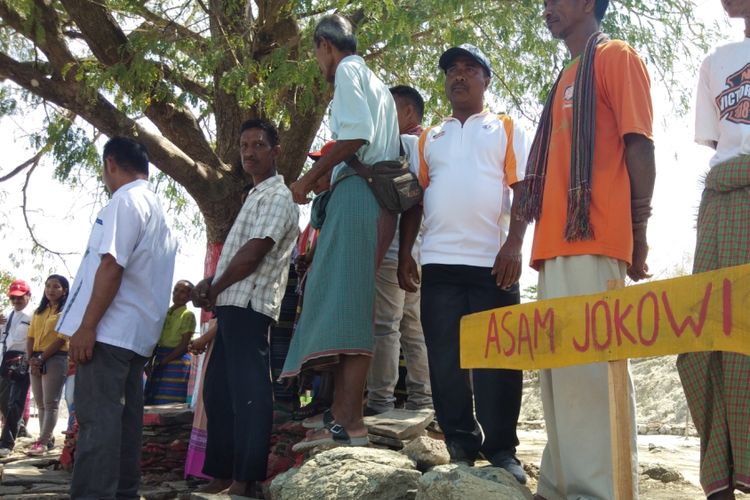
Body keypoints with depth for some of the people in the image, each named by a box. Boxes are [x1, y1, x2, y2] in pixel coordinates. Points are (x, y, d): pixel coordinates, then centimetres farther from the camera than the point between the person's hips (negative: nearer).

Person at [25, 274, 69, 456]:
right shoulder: (39, 311, 18)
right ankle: (48, 438, 15)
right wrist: (31, 359, -3)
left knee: (50, 403, -8)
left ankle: (42, 442, -10)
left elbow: (62, 339, -10)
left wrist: (42, 358, -12)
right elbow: (30, 337, 12)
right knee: (40, 403, 8)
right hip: (36, 360, 7)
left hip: (55, 359, -7)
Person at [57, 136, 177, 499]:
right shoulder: (158, 210, 22)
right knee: (124, 416, 10)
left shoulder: (126, 200, -8)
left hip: (109, 329, -10)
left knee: (96, 417, -12)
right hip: (136, 332, 10)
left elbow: (112, 266, -18)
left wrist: (87, 326, -19)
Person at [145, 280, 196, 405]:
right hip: (159, 360, 6)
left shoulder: (188, 315, -4)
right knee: (152, 402, 4)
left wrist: (163, 362, -14)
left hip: (176, 361, -6)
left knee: (169, 404, -8)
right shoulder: (165, 313, 14)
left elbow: (184, 346, -10)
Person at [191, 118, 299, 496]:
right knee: (218, 390, 12)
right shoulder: (257, 195, 23)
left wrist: (214, 289, -5)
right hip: (233, 305, 10)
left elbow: (253, 253, -16)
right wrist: (211, 284, 8)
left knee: (247, 391, -9)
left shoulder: (276, 196, -8)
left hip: (247, 305, -10)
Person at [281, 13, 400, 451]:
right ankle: (342, 409, 8)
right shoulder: (377, 84, 30)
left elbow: (356, 134, -14)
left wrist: (309, 178, -8)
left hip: (357, 192, -10)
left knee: (346, 301, -17)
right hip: (378, 196, 10)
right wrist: (326, 173, 28)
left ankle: (350, 421, -23)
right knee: (347, 300, 8)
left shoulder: (348, 70, 2)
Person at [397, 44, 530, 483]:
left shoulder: (507, 130, 10)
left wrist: (514, 244, -13)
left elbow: (523, 189, 0)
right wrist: (405, 252, 6)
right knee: (446, 360, 3)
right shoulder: (429, 138, 20)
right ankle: (460, 446, 12)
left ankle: (501, 450, 7)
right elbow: (415, 198, 16)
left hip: (493, 261, -3)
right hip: (439, 263, 3)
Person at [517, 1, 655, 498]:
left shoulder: (616, 57, 5)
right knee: (559, 365, 7)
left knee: (591, 362, -11)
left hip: (593, 239, -8)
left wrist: (639, 230, -11)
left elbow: (639, 143, -5)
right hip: (556, 243, 9)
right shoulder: (566, 79, 28)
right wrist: (544, 238, 15)